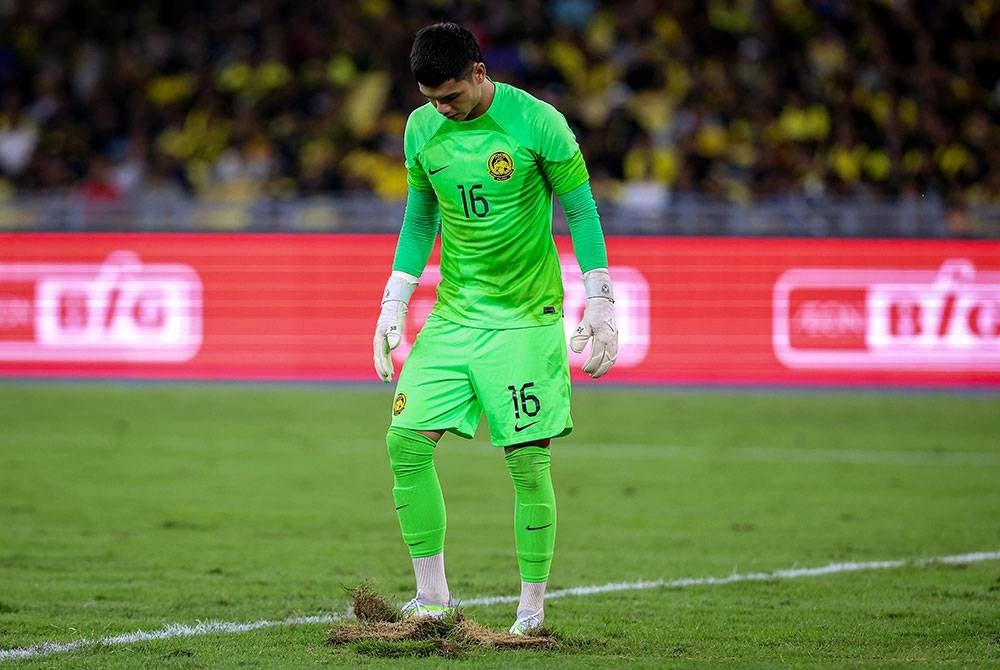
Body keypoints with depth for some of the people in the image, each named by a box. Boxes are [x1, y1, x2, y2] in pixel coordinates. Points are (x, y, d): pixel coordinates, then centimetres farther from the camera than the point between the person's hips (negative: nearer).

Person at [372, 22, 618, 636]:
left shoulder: (537, 123, -11)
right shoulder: (422, 129, 3)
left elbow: (581, 211, -4)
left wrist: (600, 304, -7)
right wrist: (393, 307, 11)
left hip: (526, 316, -4)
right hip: (453, 314, 4)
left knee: (528, 462, -6)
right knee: (407, 441, -8)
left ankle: (532, 610, 6)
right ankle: (433, 598, 3)